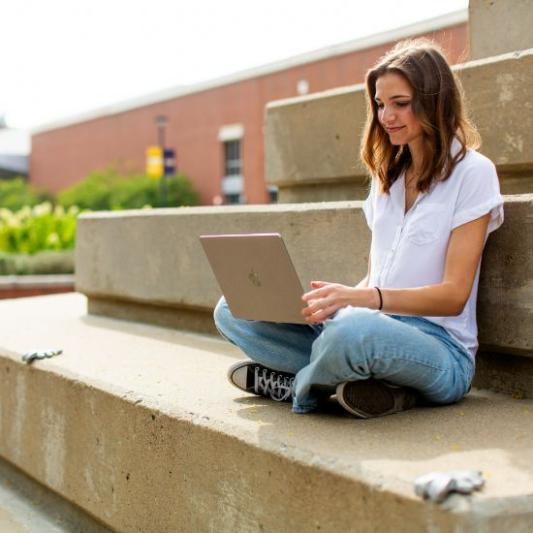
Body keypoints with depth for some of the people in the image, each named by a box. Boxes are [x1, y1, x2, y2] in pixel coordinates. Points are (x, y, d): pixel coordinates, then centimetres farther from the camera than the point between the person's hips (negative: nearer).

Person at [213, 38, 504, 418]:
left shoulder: (472, 173, -4)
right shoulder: (388, 176, 17)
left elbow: (454, 294, -11)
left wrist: (364, 298, -25)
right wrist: (331, 302, -6)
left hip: (439, 347, -7)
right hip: (373, 327, 7)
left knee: (354, 330, -40)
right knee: (233, 311, -3)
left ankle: (298, 384, -8)